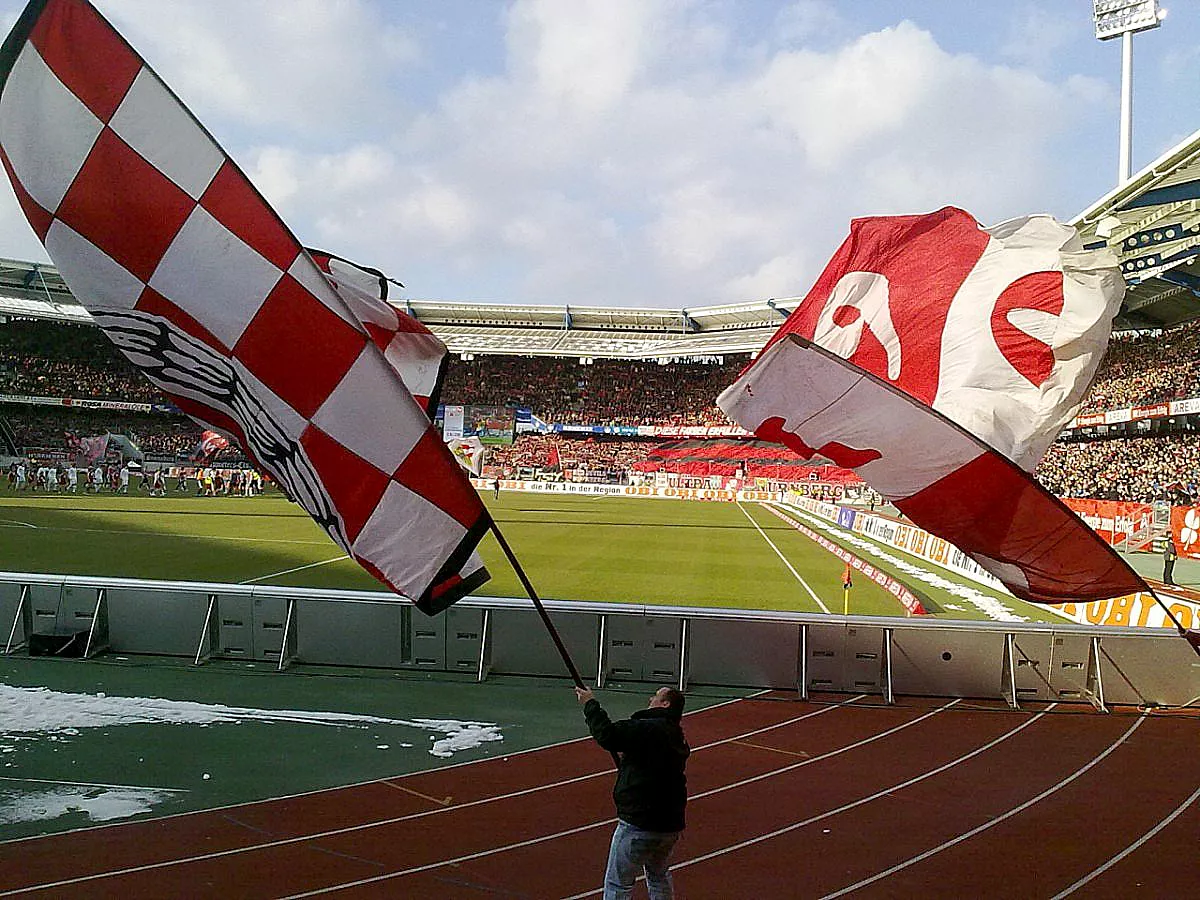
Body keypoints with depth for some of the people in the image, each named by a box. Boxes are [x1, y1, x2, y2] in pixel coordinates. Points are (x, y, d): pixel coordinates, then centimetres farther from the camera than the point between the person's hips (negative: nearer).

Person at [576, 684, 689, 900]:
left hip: (639, 825, -9)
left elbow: (607, 734, -24)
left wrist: (590, 704, -12)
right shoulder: (677, 738, 12)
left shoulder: (649, 729, -17)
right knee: (658, 877, 29)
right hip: (670, 824, 9)